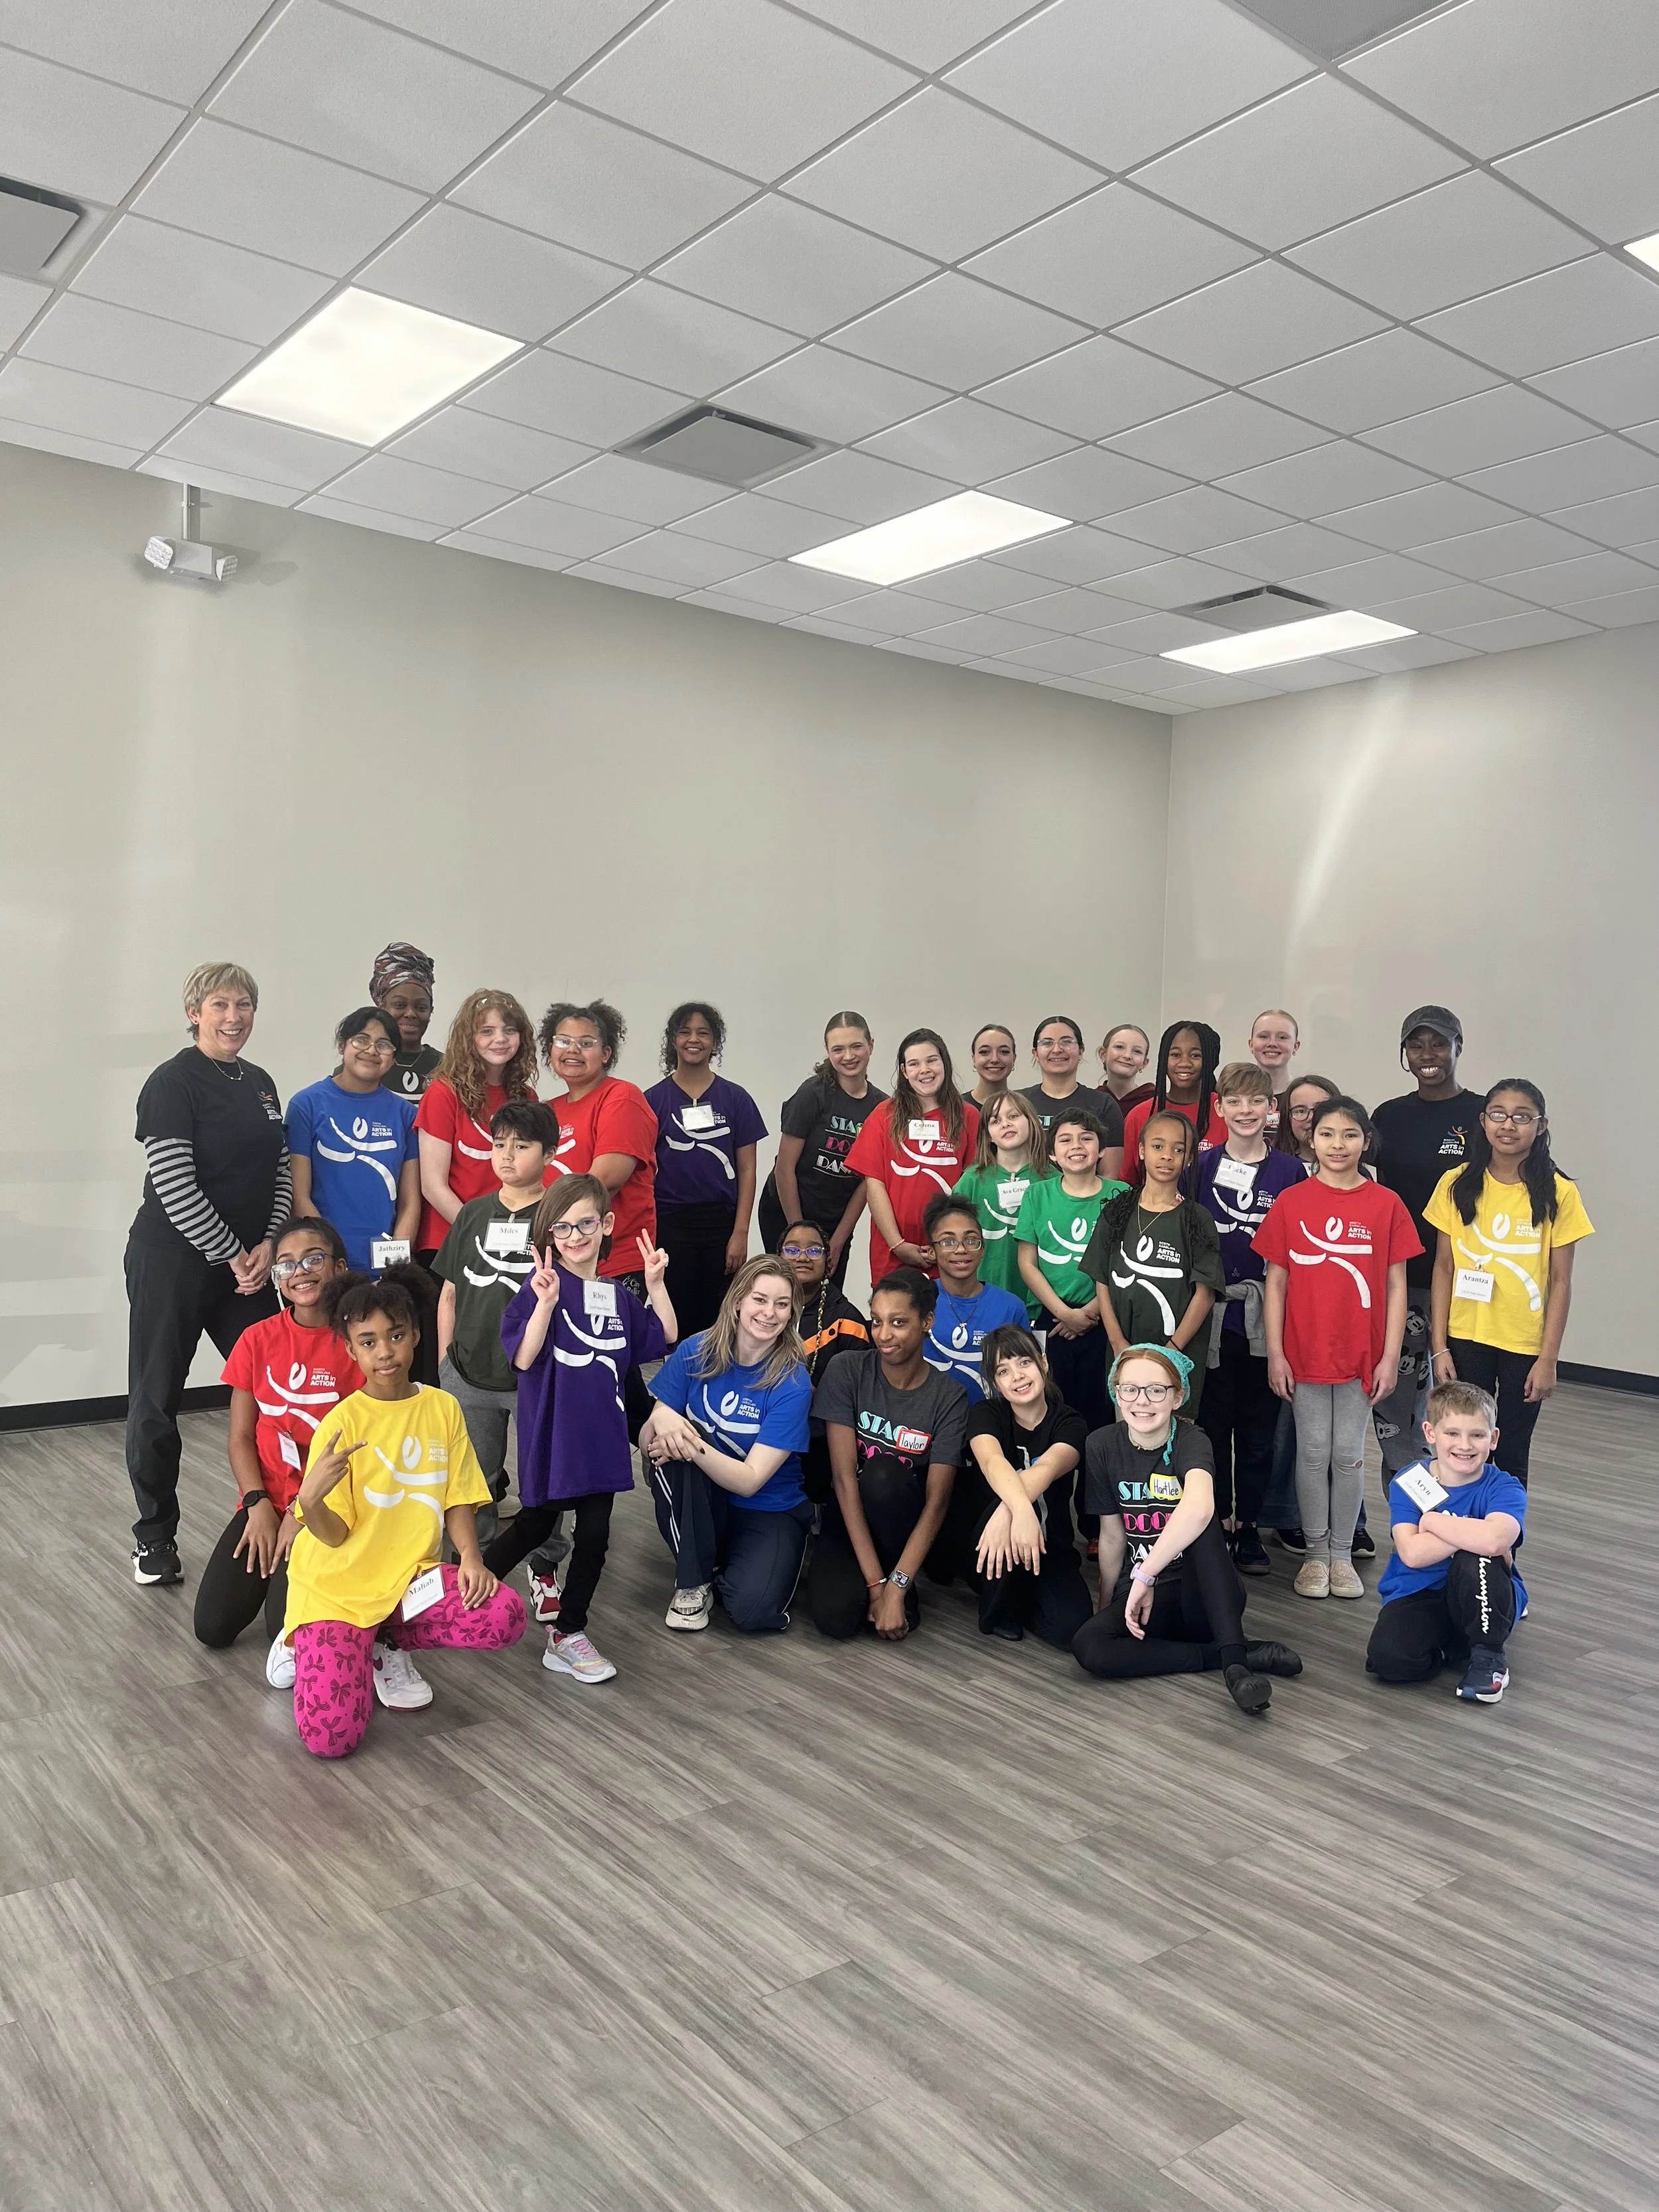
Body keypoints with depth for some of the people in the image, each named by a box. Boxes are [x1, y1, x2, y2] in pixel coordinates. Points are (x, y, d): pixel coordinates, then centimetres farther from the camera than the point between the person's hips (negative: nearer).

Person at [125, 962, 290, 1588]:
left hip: (250, 1262, 6)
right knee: (157, 1401, 3)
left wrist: (268, 1244, -4)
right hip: (173, 1262, -6)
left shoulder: (260, 1084, 11)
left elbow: (280, 1171, 11)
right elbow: (174, 1187, -16)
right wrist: (233, 1254, -12)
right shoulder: (173, 1084, -10)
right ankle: (155, 1538, 17)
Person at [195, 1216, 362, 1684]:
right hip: (265, 1502, 4)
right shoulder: (258, 1340, 2)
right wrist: (259, 1506, -10)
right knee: (212, 1627, -9)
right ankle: (273, 1569, 19)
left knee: (287, 1625, -21)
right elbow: (240, 1437, 3)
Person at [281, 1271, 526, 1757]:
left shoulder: (443, 1408, -1)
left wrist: (470, 1558, -13)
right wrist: (310, 1500, -35)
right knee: (329, 1736, -21)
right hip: (338, 1588, -3)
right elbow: (335, 1535, -13)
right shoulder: (343, 1422, -12)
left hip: (410, 1577, 4)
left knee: (507, 1617, -24)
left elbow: (456, 1500, 5)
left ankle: (386, 1646, 5)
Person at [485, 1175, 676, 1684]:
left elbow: (666, 1338, 9)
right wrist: (546, 1303, -34)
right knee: (536, 1523, 11)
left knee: (594, 1533, 6)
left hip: (601, 1435, 5)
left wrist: (655, 1283, -2)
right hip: (551, 1433, -4)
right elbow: (524, 1358, -20)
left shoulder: (619, 1296, 6)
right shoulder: (540, 1289, -11)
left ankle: (567, 1636, 20)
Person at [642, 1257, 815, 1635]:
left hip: (766, 1510, -2)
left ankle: (723, 1570, 8)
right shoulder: (696, 1352, -9)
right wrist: (660, 1422, -32)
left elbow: (749, 1481, -22)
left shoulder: (792, 1382, -17)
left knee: (753, 1612, -29)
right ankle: (694, 1580, -10)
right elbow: (646, 1445, -9)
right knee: (672, 1444, -29)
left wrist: (695, 1446, -38)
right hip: (694, 1505, 3)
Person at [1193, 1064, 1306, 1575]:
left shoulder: (1290, 1172, 2)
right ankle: (1215, 1521, 18)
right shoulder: (1203, 1167, 3)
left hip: (1266, 1316, 0)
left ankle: (1249, 1527, 19)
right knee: (1212, 1421, 6)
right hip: (1212, 1313, 0)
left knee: (1259, 1427, 8)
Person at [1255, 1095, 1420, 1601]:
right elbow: (1275, 1282, -1)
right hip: (1305, 1352, 0)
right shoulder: (1290, 1203, -3)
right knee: (1313, 1454, 9)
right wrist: (1275, 1354, -4)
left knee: (1349, 1456, 9)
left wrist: (1390, 1356, -4)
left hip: (1362, 1354, 0)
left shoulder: (1386, 1205, -2)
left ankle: (1342, 1554, 23)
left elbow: (1396, 1286, 0)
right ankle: (1316, 1554, 22)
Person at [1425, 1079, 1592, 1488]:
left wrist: (1548, 1359, -6)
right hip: (1465, 1339, 1)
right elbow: (1443, 1268, 1)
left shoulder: (1558, 1193, -6)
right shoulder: (1457, 1185, -2)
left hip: (1525, 1345, -1)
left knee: (1512, 1454, 9)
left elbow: (1560, 1281, -4)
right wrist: (1440, 1347, -2)